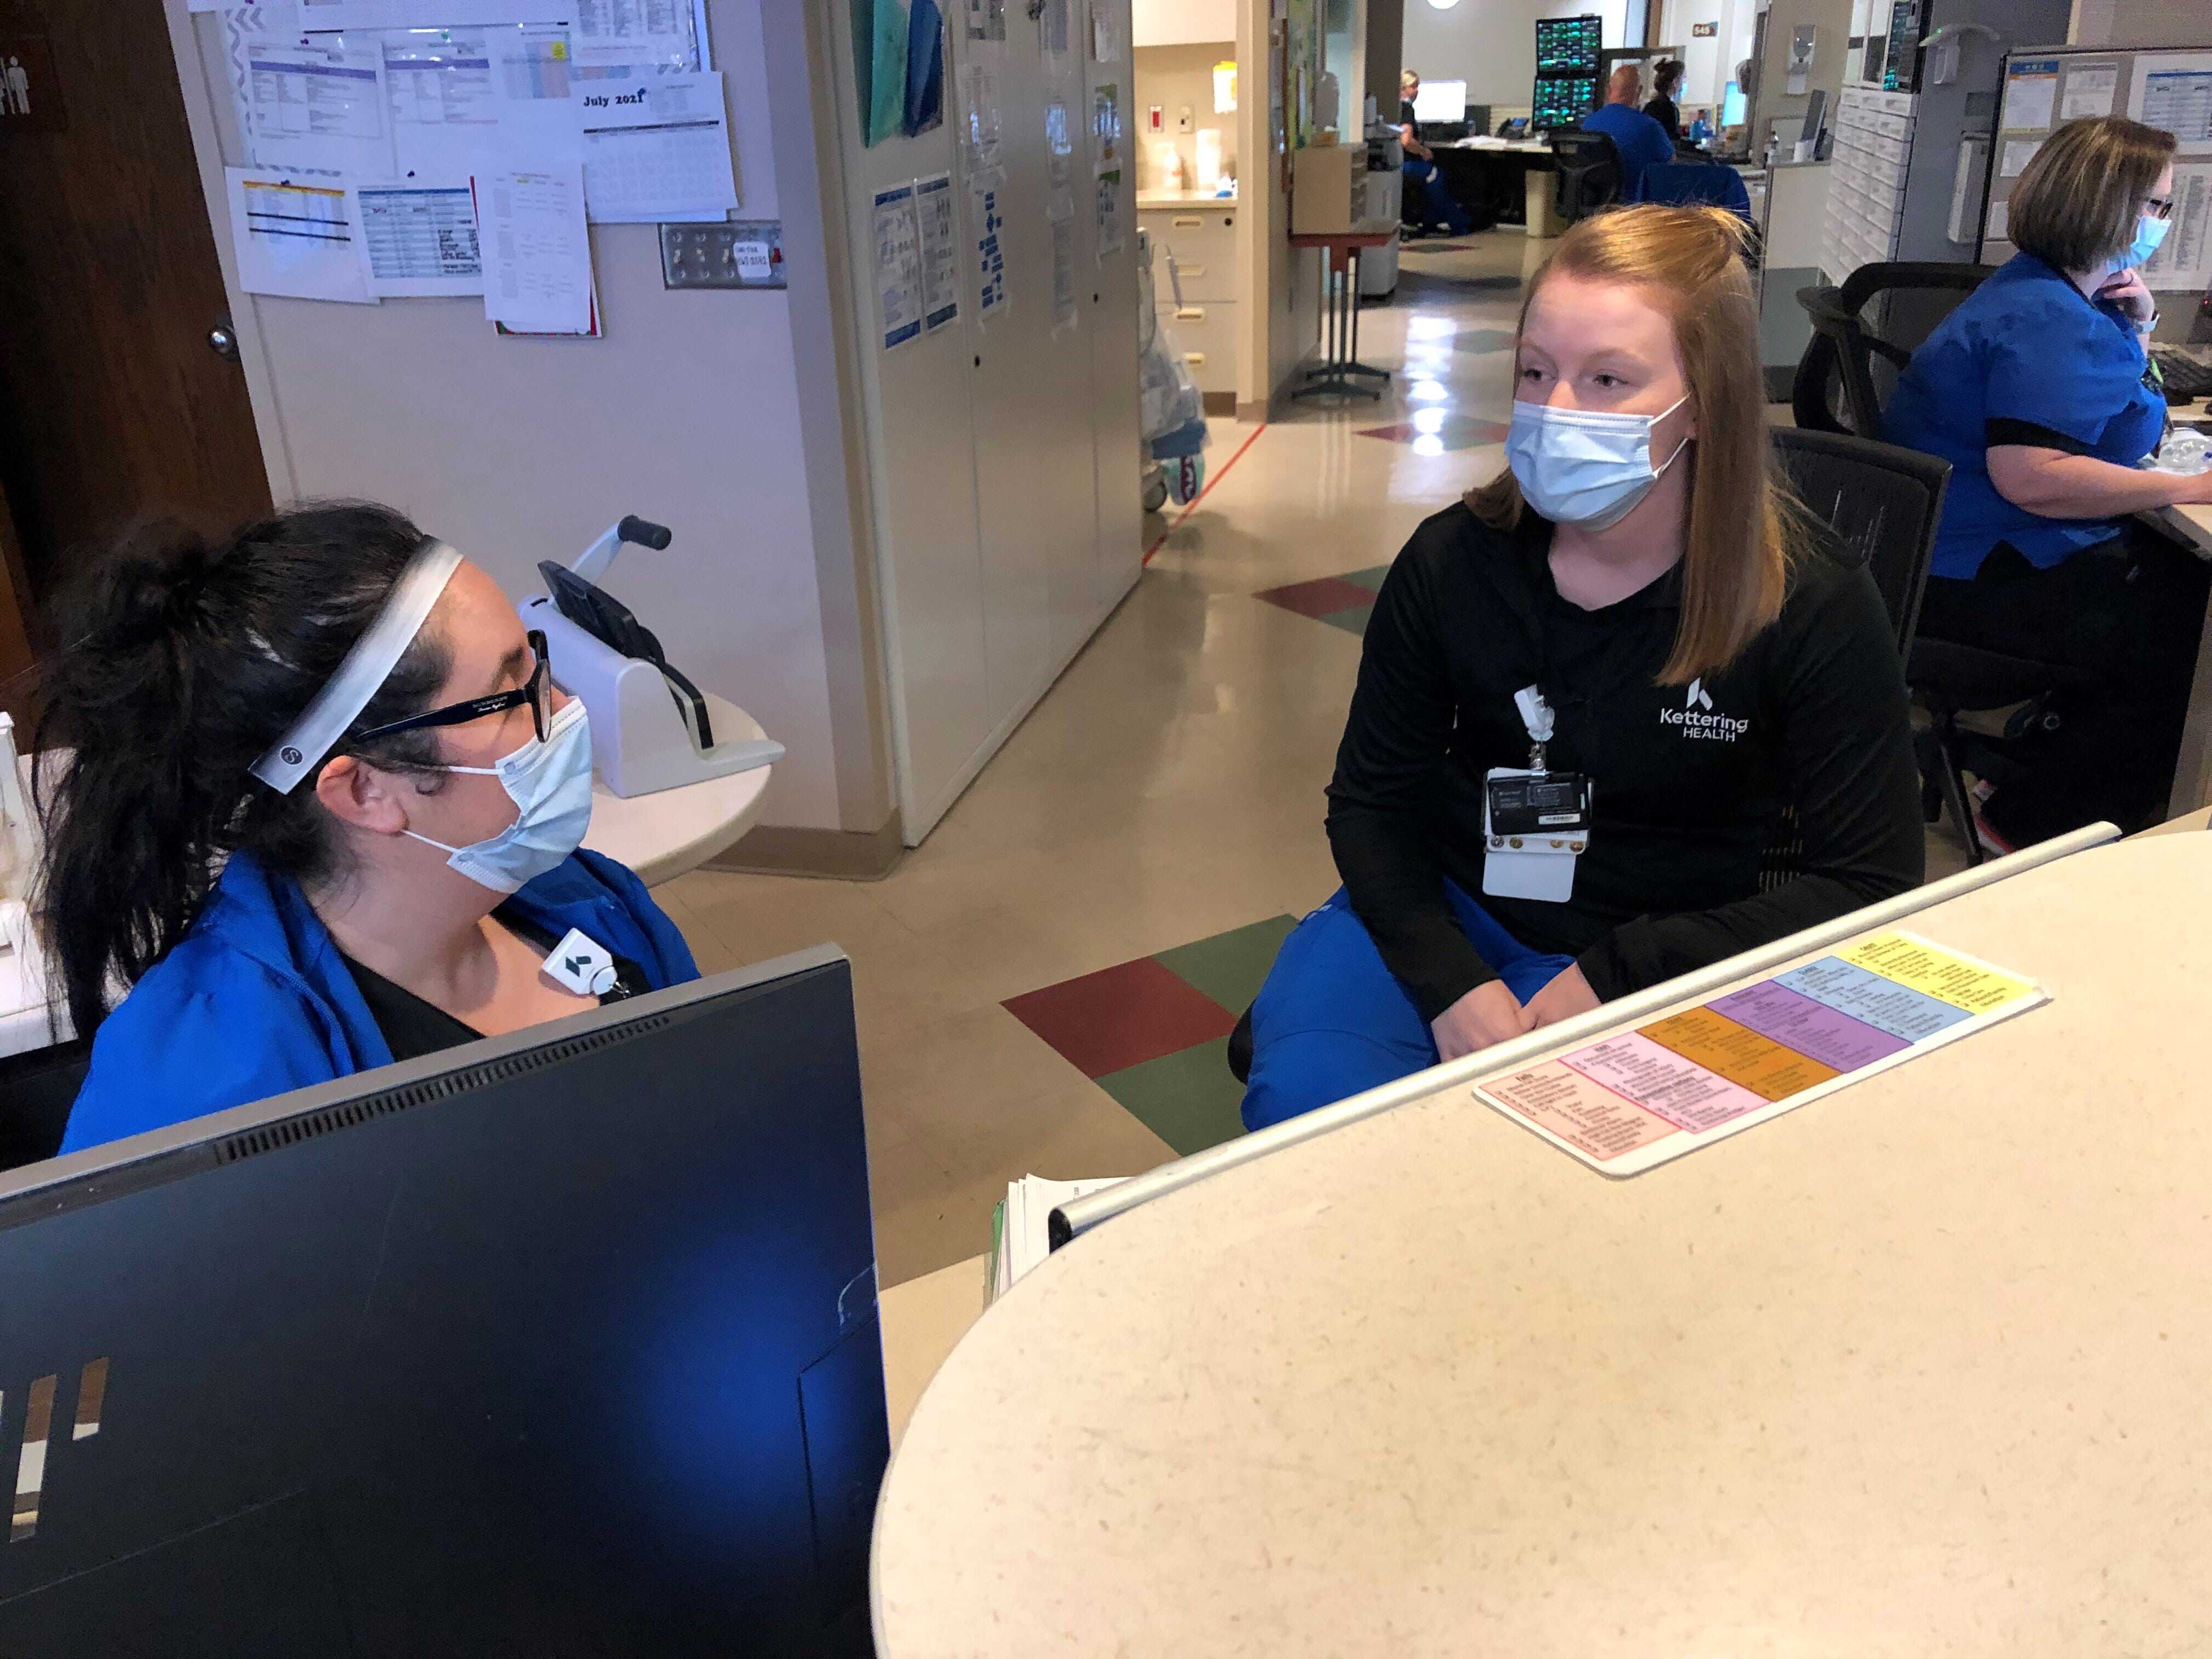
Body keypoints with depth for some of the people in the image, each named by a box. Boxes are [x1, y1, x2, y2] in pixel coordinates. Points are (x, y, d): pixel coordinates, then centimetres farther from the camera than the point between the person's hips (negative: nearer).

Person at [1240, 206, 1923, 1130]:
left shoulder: (1816, 614, -11)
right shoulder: (1451, 561, -5)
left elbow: (1870, 885, -7)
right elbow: (1373, 800, 1)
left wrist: (1617, 972, -15)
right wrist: (1450, 983, -16)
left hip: (1664, 968, -1)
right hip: (1444, 923, 2)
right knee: (1302, 1098, -25)